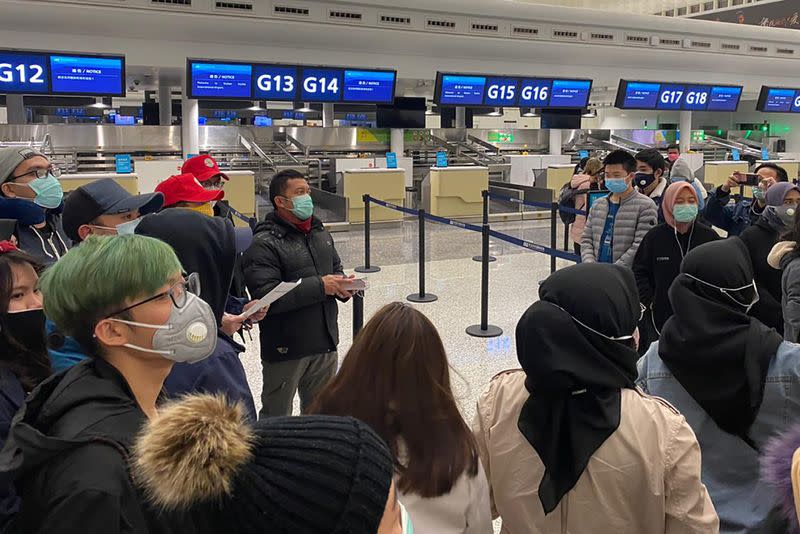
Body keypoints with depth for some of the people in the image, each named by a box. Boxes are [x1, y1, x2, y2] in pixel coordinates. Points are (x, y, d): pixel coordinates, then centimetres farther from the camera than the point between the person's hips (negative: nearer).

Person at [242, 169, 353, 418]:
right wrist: (320, 286, -25)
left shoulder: (321, 233, 9)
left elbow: (336, 268, 24)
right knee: (276, 417, 10)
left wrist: (341, 285, -1)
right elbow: (266, 296, -25)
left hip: (325, 343, 7)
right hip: (285, 350, -7)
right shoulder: (264, 244, -15)